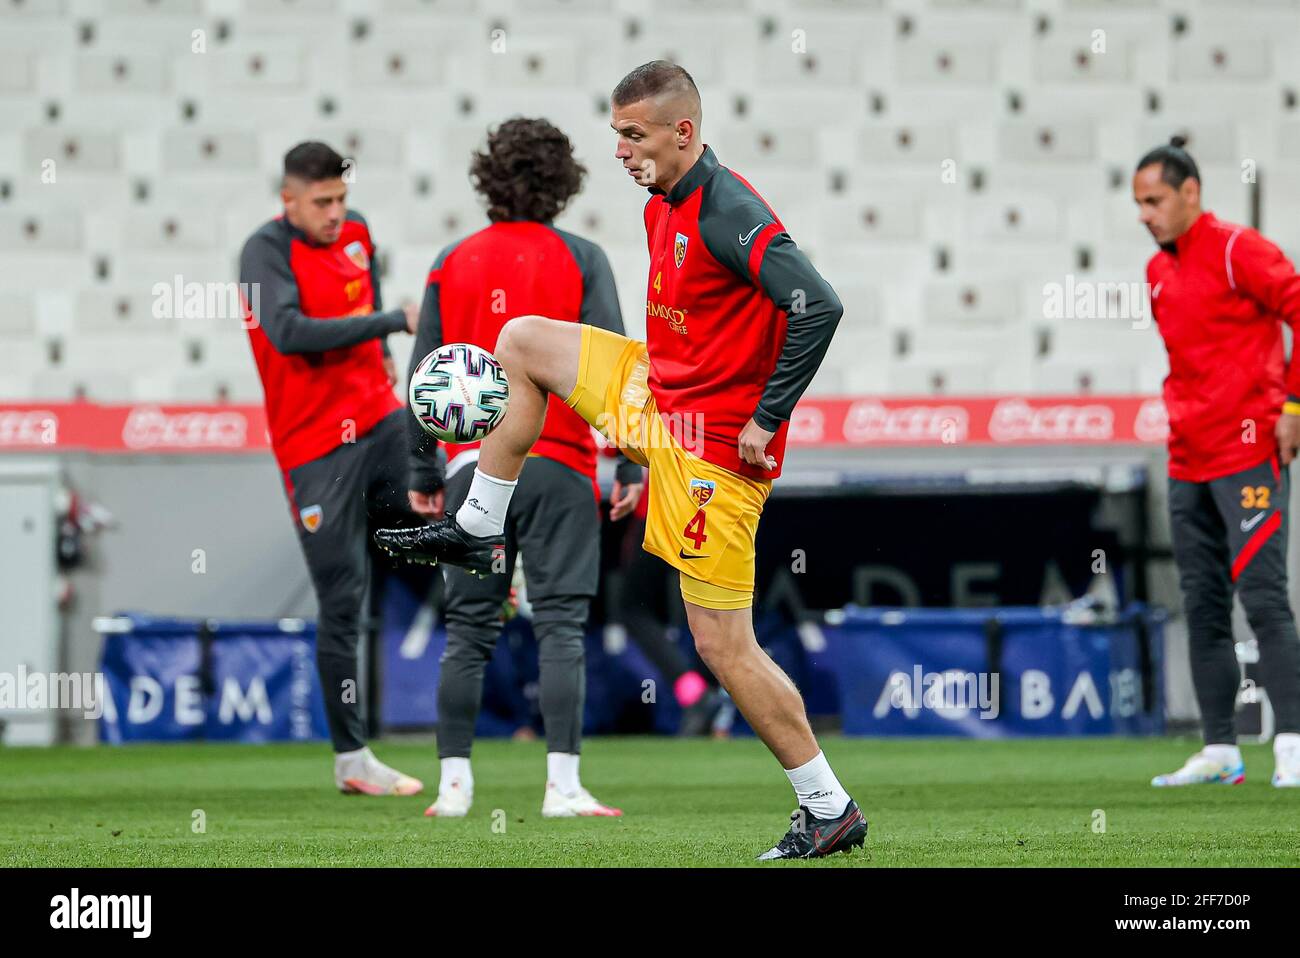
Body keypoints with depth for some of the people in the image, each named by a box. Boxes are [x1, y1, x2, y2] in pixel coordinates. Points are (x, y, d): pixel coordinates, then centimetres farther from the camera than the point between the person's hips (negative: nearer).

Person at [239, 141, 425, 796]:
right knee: (342, 600, -3)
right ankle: (351, 759, 5)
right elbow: (289, 332, -29)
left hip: (379, 419, 6)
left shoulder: (356, 232, 8)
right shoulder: (267, 251, -13)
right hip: (316, 447, -6)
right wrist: (393, 322, -29)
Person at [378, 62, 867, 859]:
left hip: (713, 444, -10)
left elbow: (819, 306, -29)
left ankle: (831, 812, 1)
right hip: (656, 394, 10)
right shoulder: (664, 204, 7)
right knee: (521, 341, 15)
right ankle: (476, 531, 23)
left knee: (724, 647, -7)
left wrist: (769, 416, -25)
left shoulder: (726, 212, -22)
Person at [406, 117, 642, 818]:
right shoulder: (580, 260, -1)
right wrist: (631, 465, -4)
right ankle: (562, 786, -8)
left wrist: (422, 474, 13)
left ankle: (454, 785, 8)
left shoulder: (453, 263, 6)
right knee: (560, 627, -2)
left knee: (467, 631, 8)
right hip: (557, 466, -3)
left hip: (473, 468, 3)